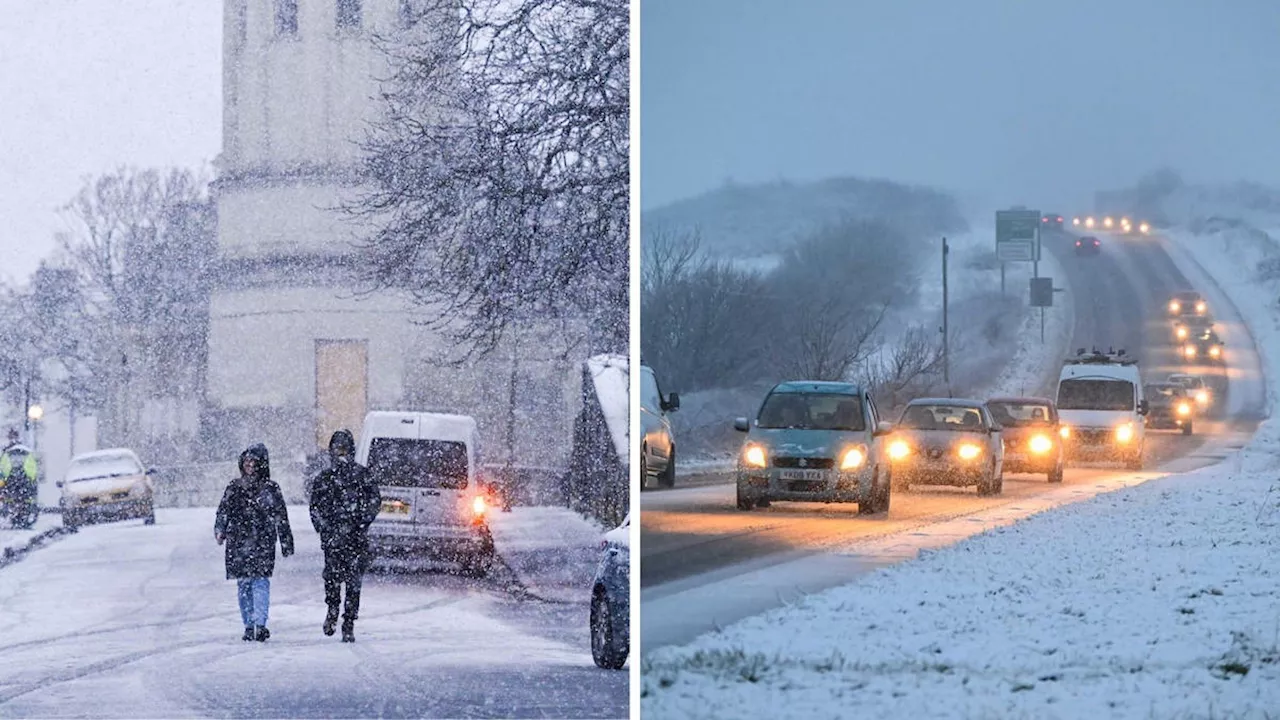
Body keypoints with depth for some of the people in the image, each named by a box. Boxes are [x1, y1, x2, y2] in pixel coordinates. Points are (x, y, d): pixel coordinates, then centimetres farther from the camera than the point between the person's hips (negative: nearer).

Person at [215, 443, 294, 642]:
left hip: (262, 542, -3)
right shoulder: (235, 488, 13)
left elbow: (281, 518, 8)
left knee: (261, 581, -15)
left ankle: (260, 624, -22)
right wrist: (219, 530, -6)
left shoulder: (270, 488, 6)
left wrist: (286, 544, 6)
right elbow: (224, 510, 12)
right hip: (239, 543, 3)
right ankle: (249, 626, 11)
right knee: (243, 584, 4)